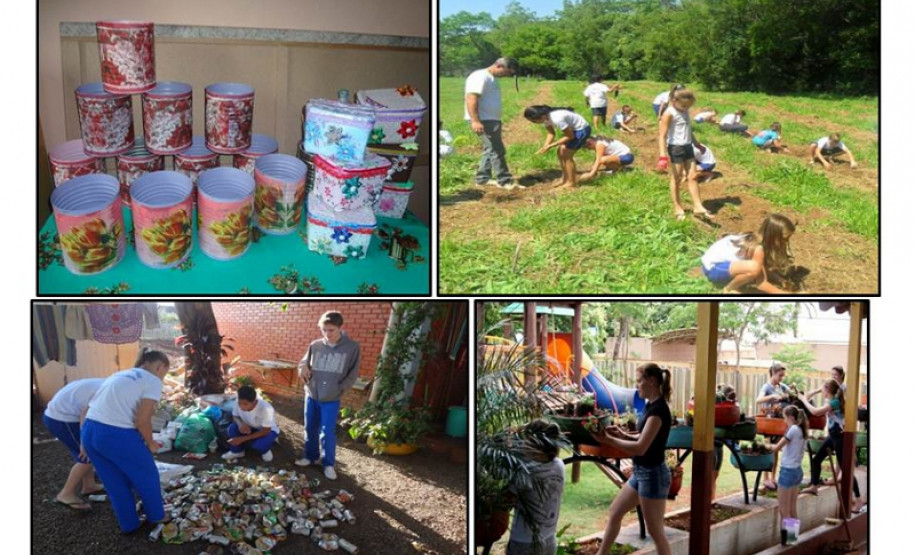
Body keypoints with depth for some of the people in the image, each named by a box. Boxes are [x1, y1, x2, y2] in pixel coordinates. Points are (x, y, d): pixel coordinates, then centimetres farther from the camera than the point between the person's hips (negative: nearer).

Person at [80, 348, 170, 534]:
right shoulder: (152, 381, 0)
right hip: (117, 435, -7)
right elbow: (142, 420, -12)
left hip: (88, 432, 7)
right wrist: (150, 443, 6)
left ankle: (128, 524, 34)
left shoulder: (120, 375, 23)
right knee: (147, 477, 17)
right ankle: (156, 517, 34)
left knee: (115, 483, 23)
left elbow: (92, 406, 17)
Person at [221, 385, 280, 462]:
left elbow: (265, 431, -30)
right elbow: (235, 416, -4)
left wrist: (242, 439, -33)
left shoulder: (266, 409, -38)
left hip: (268, 430, -4)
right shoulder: (240, 404, -24)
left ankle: (265, 451, 3)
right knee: (232, 428, -23)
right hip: (250, 428, 4)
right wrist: (241, 424, -29)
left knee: (259, 444, -34)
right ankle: (237, 451, 3)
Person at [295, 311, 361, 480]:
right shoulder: (315, 345, -2)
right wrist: (303, 369, -15)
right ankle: (311, 456, 33)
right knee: (310, 429, 15)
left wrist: (338, 390, -10)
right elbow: (303, 363, 8)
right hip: (311, 395, 3)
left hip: (331, 399, -3)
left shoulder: (352, 348, -9)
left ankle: (329, 464, 13)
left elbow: (353, 375, -4)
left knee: (328, 432, -1)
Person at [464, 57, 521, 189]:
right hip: (483, 121, -11)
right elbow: (471, 98, -23)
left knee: (491, 150, 15)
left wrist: (497, 121, 25)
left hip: (492, 120, 11)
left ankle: (482, 178, 21)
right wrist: (475, 121, -30)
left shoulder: (491, 78, 18)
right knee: (496, 151, -7)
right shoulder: (480, 77, -15)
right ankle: (505, 181, -2)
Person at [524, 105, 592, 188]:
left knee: (567, 155, -10)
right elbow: (551, 133, 1)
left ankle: (571, 183, 0)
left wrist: (551, 146, -24)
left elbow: (570, 136, -25)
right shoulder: (545, 117, -10)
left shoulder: (557, 119, -35)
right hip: (572, 129, 9)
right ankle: (565, 179, 17)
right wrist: (545, 147, -15)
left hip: (582, 130, -9)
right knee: (561, 152, 8)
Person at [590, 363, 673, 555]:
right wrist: (623, 435, 2)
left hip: (652, 474, -10)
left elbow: (640, 448, -26)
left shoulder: (658, 409, -21)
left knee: (655, 531, 0)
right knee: (615, 512, 20)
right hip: (641, 472, 10)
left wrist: (608, 440, -21)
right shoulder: (651, 405, 8)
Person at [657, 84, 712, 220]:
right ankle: (677, 208, 15)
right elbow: (662, 136, -19)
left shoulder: (685, 111, 8)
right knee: (676, 178, 4)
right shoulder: (669, 113, -16)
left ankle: (698, 206, 12)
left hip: (688, 147, 7)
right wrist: (663, 155, -27)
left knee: (692, 177, 7)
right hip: (676, 148, -7)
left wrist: (697, 144, 33)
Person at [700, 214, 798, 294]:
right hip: (713, 266, -9)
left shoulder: (762, 240, -3)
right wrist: (784, 294, -19)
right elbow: (761, 284, -23)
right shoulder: (758, 248, -25)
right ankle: (730, 289, -9)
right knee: (754, 267, -32)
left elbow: (766, 274, 6)